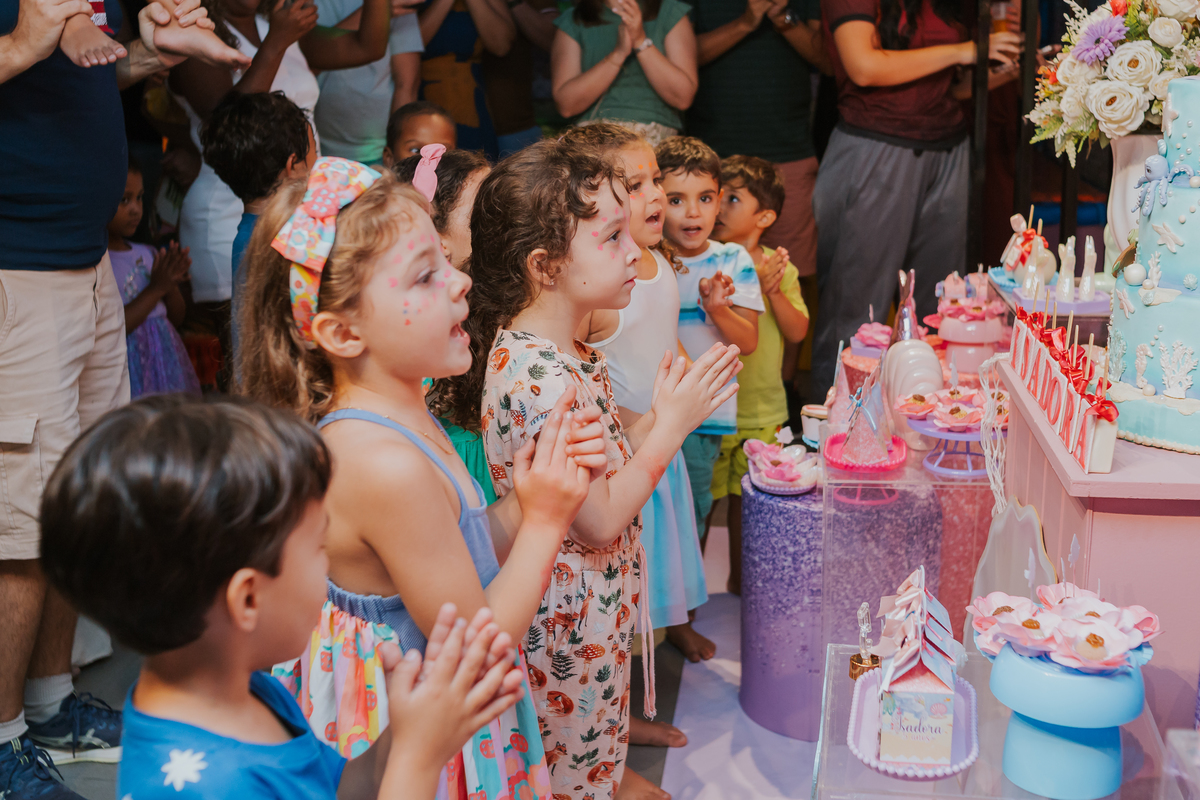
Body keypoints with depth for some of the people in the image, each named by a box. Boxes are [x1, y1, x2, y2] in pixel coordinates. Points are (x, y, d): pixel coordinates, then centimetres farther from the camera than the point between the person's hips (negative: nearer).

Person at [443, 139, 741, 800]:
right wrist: (671, 424, -19)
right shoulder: (541, 380, -30)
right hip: (572, 616, -9)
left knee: (594, 740, 27)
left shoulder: (567, 353, 2)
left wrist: (659, 415, -3)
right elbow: (598, 521, -25)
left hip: (596, 600, 9)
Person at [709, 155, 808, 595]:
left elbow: (797, 331, -3)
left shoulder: (780, 268, 2)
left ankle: (740, 579, 34)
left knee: (747, 496, 17)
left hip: (763, 410, 3)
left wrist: (775, 291, -17)